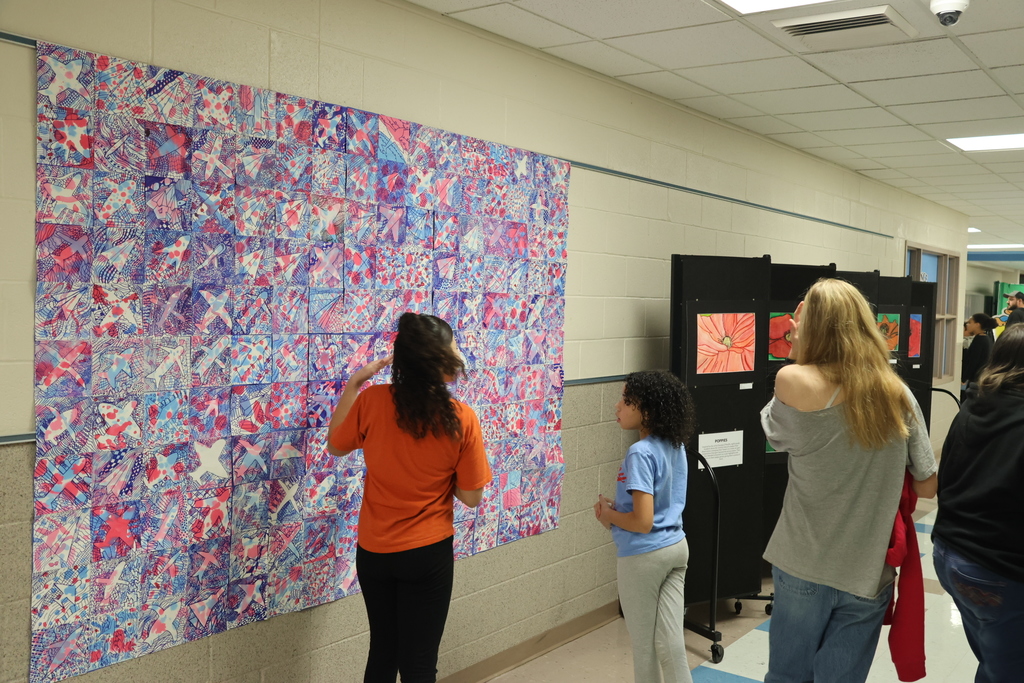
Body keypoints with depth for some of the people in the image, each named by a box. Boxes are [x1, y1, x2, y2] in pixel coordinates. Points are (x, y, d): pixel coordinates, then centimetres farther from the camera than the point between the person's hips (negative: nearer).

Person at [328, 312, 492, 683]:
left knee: (382, 653, 23)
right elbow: (471, 497, -9)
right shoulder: (462, 419, -18)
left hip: (373, 551, 3)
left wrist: (353, 383, 4)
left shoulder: (372, 401, -14)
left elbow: (335, 446, 6)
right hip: (428, 554, -3)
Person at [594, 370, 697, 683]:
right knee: (670, 639, 13)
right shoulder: (676, 446, 4)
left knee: (644, 643, 11)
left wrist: (609, 516, -8)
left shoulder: (640, 453, -22)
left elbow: (643, 522, -26)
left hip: (644, 556, -8)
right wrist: (617, 508, 5)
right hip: (676, 546, 8)